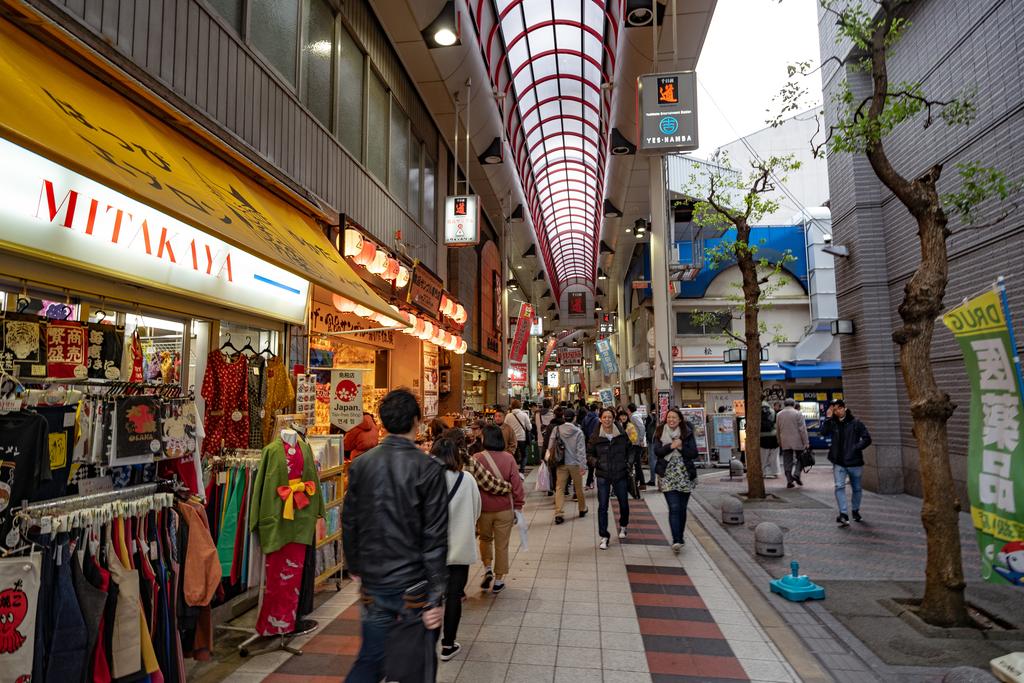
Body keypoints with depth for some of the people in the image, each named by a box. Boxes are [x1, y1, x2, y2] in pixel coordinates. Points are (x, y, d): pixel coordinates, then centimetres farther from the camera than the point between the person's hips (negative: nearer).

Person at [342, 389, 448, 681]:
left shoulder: (361, 464, -3)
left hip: (373, 582, 4)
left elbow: (349, 522, 6)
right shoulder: (428, 469, -16)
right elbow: (435, 537, -16)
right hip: (413, 582, -4)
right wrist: (435, 597, -11)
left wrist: (355, 565, 21)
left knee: (371, 659, 17)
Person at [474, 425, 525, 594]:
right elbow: (516, 485, -5)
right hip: (505, 509, 0)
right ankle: (498, 581, 21)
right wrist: (518, 507, 7)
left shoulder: (477, 459, -11)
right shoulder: (508, 458, -9)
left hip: (483, 509, 0)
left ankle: (487, 569, 14)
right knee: (502, 545, 13)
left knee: (485, 539, 26)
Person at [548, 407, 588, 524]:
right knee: (579, 487, 16)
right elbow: (581, 450, -10)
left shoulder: (556, 430, -5)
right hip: (575, 463, -1)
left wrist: (551, 458, 11)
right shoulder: (578, 431, -9)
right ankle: (582, 509, 33)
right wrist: (583, 465, -8)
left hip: (561, 463, 1)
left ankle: (558, 514, -4)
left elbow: (551, 447, -2)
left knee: (559, 488, 4)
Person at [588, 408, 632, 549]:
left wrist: (628, 462, 3)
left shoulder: (622, 434, -3)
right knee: (602, 507, -3)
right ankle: (604, 537, 8)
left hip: (620, 475, 1)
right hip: (603, 476, -1)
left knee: (624, 503, 15)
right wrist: (595, 462, -14)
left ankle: (623, 526, 45)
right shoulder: (595, 436, -5)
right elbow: (589, 454, 4)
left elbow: (630, 450, 13)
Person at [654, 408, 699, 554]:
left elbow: (694, 454, -2)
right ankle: (677, 540, -13)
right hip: (668, 476, -2)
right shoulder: (660, 433, 2)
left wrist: (681, 447, -15)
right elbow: (658, 451, -9)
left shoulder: (687, 433, 3)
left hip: (685, 476, 2)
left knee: (682, 508, 10)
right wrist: (671, 446, -20)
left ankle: (679, 537, 25)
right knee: (674, 508, -11)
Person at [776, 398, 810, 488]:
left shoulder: (779, 414, 7)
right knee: (799, 458, 11)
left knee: (787, 461, 6)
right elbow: (802, 429, -9)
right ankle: (796, 474, -6)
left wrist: (780, 442, 20)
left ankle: (789, 481, 5)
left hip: (785, 442, 4)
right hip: (797, 441, -4)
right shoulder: (798, 413, -6)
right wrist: (806, 442, -5)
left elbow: (777, 429, 12)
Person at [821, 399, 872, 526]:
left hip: (854, 462, -1)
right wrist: (828, 418, -17)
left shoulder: (855, 423, -4)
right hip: (839, 462, 1)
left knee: (856, 488, 15)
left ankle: (855, 511, 34)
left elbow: (867, 439, -6)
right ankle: (843, 515, -12)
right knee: (839, 486, -11)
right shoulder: (833, 423, 3)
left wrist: (855, 448, -15)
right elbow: (824, 433, -12)